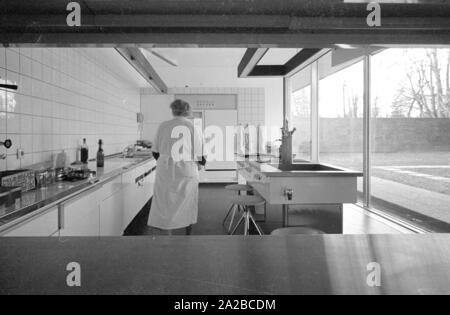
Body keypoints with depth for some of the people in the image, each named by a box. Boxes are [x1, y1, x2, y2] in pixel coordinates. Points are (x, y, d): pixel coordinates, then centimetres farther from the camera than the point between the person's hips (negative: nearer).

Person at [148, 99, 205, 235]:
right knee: (188, 206, 17)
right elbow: (200, 155, -4)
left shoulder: (163, 126, -1)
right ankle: (188, 234, 31)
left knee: (166, 205, 10)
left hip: (166, 172, 0)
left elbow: (155, 152, 6)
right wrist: (201, 163, 18)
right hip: (188, 172, 0)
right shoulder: (194, 127, -5)